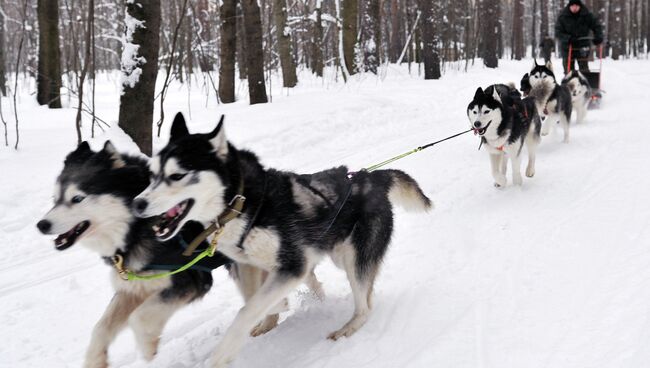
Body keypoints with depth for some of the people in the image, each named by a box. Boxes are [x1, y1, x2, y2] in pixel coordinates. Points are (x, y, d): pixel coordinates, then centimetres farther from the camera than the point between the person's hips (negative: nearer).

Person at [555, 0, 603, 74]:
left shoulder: (587, 15, -6)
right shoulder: (563, 16, -8)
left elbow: (596, 26, 2)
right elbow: (558, 32, -10)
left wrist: (598, 37, -16)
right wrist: (568, 38, -26)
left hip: (583, 46, 0)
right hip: (567, 46, 0)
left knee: (584, 68, -9)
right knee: (568, 70, 3)